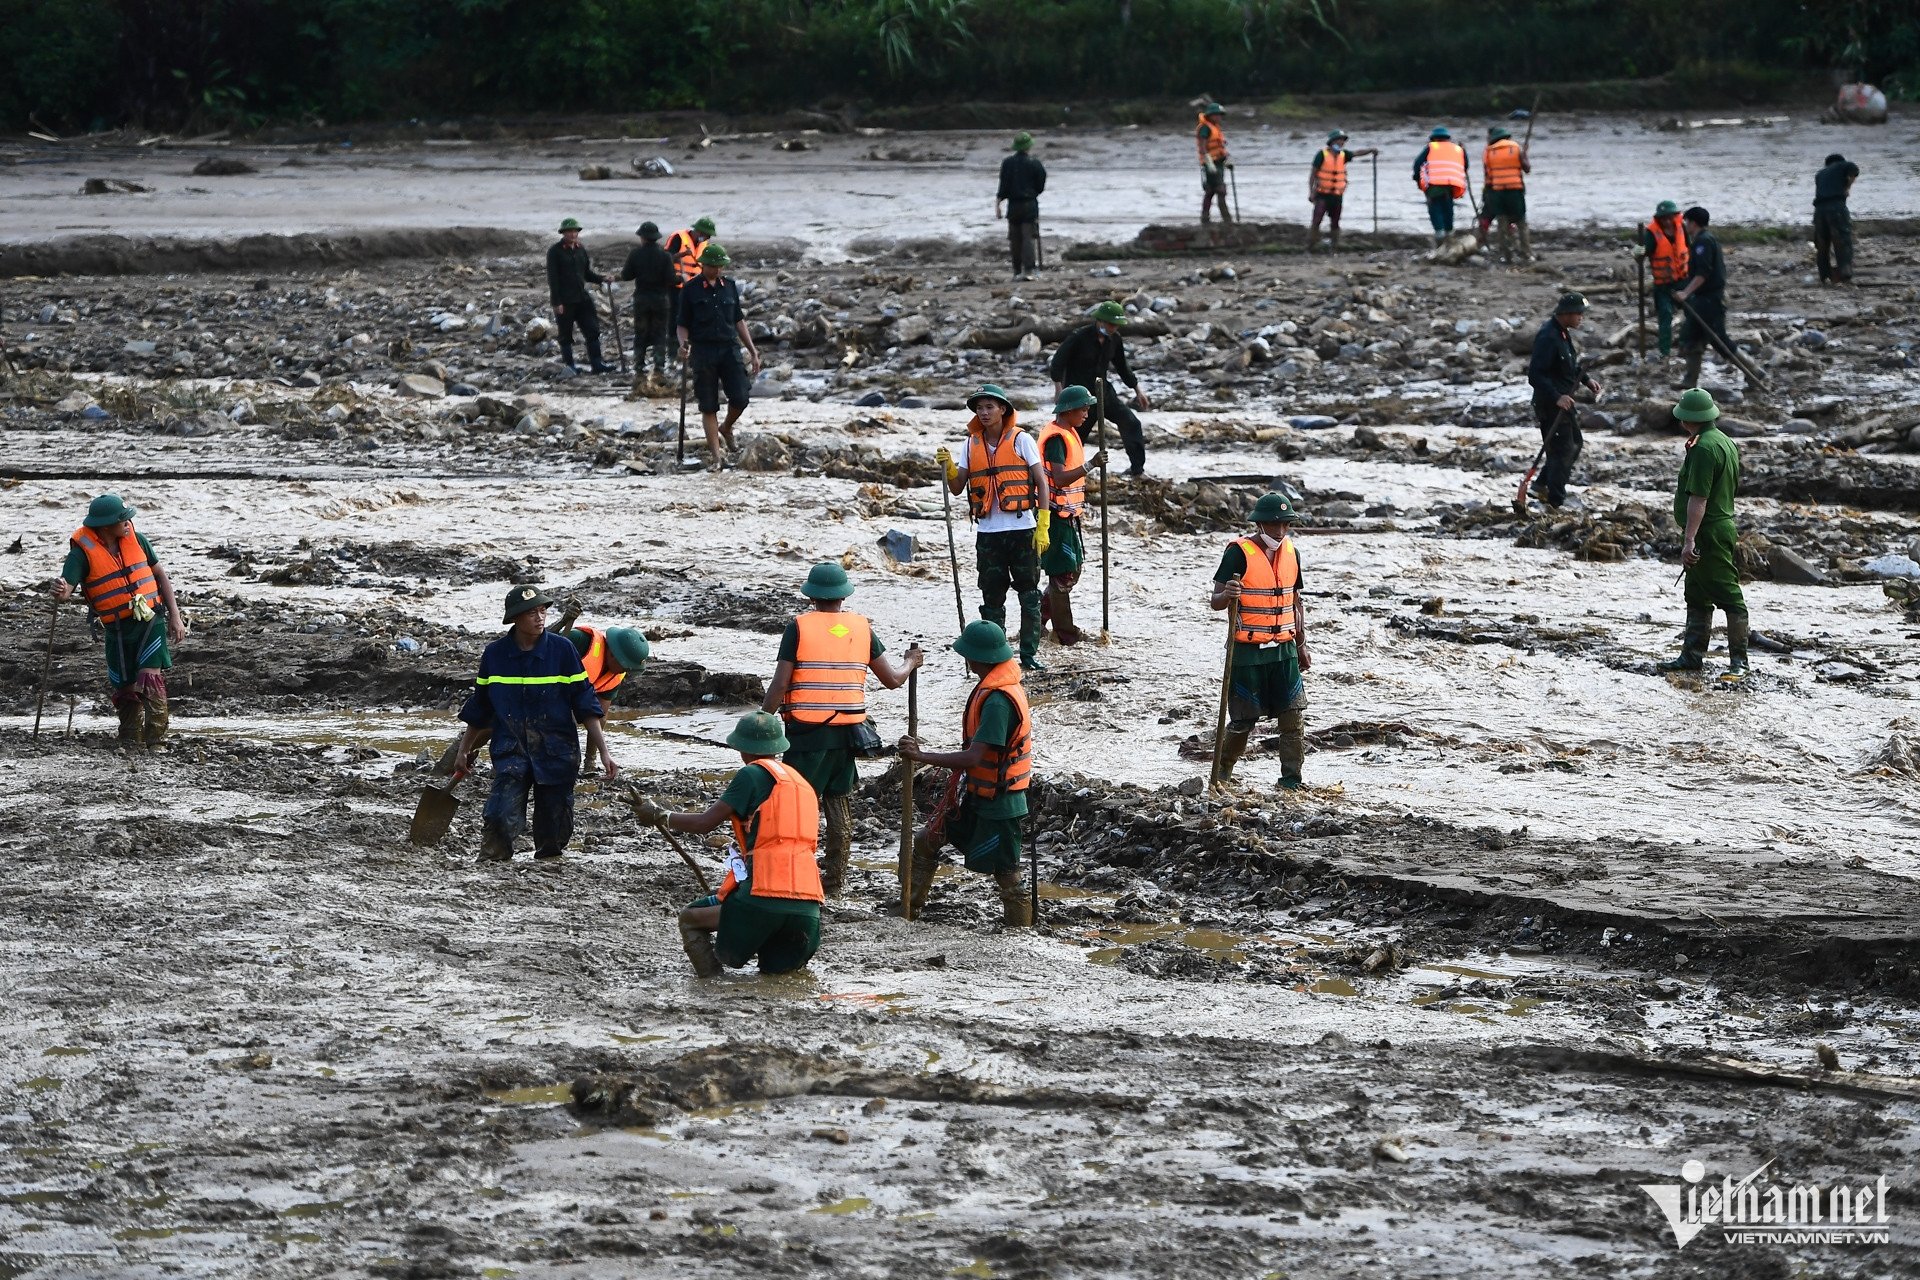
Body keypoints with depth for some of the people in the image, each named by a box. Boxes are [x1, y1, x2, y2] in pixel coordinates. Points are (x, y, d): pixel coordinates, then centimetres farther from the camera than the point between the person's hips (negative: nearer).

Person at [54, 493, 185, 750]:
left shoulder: (136, 539, -1)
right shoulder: (82, 551, -11)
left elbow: (160, 575, 8)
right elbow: (67, 584, -22)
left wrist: (175, 617, 5)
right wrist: (61, 592, -48)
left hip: (151, 620, 0)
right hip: (118, 629, 0)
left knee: (151, 678, -16)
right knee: (124, 687, 8)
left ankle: (156, 741, -11)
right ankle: (129, 742, 28)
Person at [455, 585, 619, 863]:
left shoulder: (562, 649, -3)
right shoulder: (494, 654, 2)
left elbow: (585, 703, 1)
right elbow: (479, 707, 17)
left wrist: (603, 751, -4)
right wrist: (465, 748, 25)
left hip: (556, 752, 0)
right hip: (510, 749, 0)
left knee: (554, 832, 4)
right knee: (501, 819, -21)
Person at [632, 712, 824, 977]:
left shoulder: (753, 774, 0)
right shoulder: (801, 782, 22)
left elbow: (705, 823, -1)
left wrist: (658, 815, 13)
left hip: (765, 895, -6)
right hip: (808, 907, 6)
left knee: (690, 919, 14)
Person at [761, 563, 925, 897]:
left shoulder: (799, 627, -7)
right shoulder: (861, 628, 4)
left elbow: (780, 685, -10)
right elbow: (892, 679, 9)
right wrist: (910, 662, 30)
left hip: (807, 730, -4)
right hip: (847, 731, 4)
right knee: (839, 804, 14)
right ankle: (834, 879, 19)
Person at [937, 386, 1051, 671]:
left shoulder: (1021, 440, -2)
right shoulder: (971, 444, 9)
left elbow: (1041, 482, -2)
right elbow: (957, 487, 12)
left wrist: (1043, 527, -8)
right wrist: (947, 466, -9)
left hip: (1022, 529, -3)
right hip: (988, 532, 3)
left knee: (1029, 595, 0)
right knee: (992, 597, 6)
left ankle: (1028, 654, 7)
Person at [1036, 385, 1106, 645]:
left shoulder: (1069, 432, 14)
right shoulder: (1056, 438, -18)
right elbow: (1059, 479, -27)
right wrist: (1090, 465, -34)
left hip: (1069, 514, 10)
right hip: (1057, 515, -10)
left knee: (1072, 570, 15)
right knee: (1063, 574, -4)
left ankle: (1040, 615, 24)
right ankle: (1065, 633, 1)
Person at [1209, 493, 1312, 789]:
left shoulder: (1291, 553, 9)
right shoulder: (1239, 553, -10)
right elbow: (1215, 601, -11)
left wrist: (1301, 646, 20)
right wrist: (1228, 595, -34)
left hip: (1284, 650, 5)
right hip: (1248, 652, -5)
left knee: (1294, 717, -2)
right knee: (1244, 721, 0)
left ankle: (1291, 781, 4)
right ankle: (1222, 771, 21)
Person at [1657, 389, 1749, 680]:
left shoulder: (1704, 448, -20)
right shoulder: (1726, 442, 12)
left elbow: (1699, 498, -24)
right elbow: (1733, 487, 21)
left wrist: (1690, 539, -25)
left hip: (1707, 533, -11)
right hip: (1724, 523, 11)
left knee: (1729, 596, -7)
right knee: (1697, 597, 16)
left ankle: (1738, 661, -5)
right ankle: (1692, 655, 21)